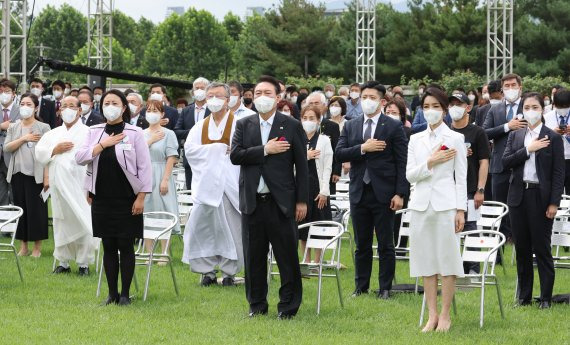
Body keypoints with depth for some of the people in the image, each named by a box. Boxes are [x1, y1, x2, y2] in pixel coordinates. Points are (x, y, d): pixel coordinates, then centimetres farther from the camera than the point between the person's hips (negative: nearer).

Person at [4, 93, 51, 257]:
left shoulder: (43, 128, 1)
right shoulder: (13, 128, 12)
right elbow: (6, 148, 0)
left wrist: (47, 176, -10)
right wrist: (24, 139, -11)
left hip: (36, 174, -4)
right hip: (17, 174, 4)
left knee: (36, 209, -3)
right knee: (20, 209, 5)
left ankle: (37, 248, 4)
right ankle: (23, 246, 11)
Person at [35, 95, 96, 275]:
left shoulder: (87, 133, -1)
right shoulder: (53, 134, 17)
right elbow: (39, 153, 12)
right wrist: (55, 150, -6)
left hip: (79, 187, -5)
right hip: (58, 186, 5)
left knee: (82, 225, -6)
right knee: (61, 225, 8)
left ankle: (84, 263, 1)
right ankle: (63, 262, 16)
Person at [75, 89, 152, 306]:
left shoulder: (135, 133, -4)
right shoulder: (95, 132, 7)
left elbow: (145, 167, -5)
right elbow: (80, 158, -3)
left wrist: (141, 197, -9)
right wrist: (104, 144, -13)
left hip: (126, 199, -3)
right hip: (102, 199, 3)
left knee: (125, 246, 0)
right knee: (108, 247, 7)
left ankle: (125, 294, 7)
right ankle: (112, 294, 14)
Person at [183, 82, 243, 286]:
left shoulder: (237, 124, 1)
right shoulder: (201, 127, 15)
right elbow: (189, 149, 1)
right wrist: (219, 148, -8)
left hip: (229, 184, -4)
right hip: (206, 185, 4)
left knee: (231, 229, -3)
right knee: (201, 228, -2)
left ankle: (229, 272, 5)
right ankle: (207, 271, 6)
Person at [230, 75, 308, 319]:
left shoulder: (292, 126, 2)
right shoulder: (243, 125, 9)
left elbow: (301, 165, 1)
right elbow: (235, 155, -5)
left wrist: (302, 201, -3)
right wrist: (265, 150, -13)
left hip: (281, 201, -3)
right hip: (252, 201, 3)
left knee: (287, 256, -2)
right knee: (254, 256, 7)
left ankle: (288, 305, 6)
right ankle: (257, 304, 17)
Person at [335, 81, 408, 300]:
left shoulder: (393, 127, -1)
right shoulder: (350, 126, 10)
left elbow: (402, 162, -5)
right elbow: (339, 154, 0)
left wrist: (400, 193, -12)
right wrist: (363, 148, -15)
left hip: (383, 194, -3)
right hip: (359, 193, 4)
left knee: (385, 245, 2)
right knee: (362, 245, 10)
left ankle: (385, 288, 8)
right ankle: (361, 287, 17)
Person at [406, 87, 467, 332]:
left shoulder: (455, 138, 1)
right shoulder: (415, 140, 10)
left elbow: (461, 177, -1)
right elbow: (410, 175, 3)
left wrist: (460, 210, -7)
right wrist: (430, 162, -12)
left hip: (446, 204, -4)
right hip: (421, 203, 4)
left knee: (447, 258, -1)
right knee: (426, 259, 5)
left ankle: (445, 315, 6)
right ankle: (432, 315, 11)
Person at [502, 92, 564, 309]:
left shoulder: (553, 138, -1)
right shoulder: (515, 136, 10)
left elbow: (558, 173, -4)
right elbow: (505, 162, -2)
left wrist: (554, 203, -10)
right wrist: (528, 149, -13)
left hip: (540, 197, -4)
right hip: (519, 196, 4)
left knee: (542, 248, -2)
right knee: (522, 248, 8)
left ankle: (546, 298, 5)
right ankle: (524, 296, 16)